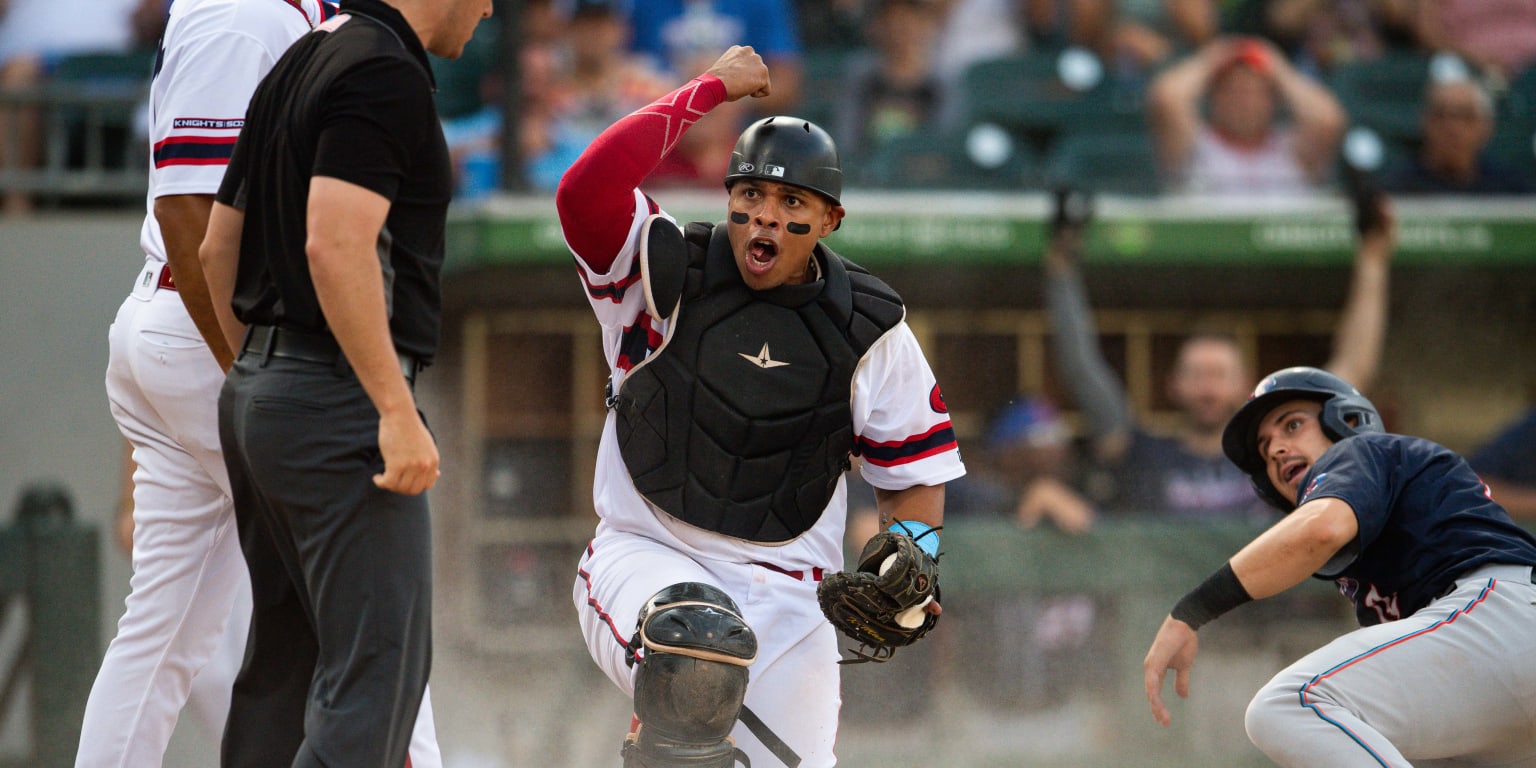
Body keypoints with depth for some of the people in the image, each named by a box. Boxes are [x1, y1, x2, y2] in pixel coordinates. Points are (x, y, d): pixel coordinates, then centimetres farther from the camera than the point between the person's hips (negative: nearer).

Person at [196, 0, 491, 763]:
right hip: (340, 399, -10)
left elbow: (218, 248, 20)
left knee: (283, 664, 14)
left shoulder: (299, 65, 16)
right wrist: (397, 409, -23)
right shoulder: (387, 75, -13)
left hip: (255, 391, 10)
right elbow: (335, 246, -24)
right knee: (378, 670, -11)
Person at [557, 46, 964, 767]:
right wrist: (709, 88, -15)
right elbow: (584, 190, -22)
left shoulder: (869, 329, 3)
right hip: (642, 556, -3)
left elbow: (915, 465, 12)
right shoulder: (663, 276, -4)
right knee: (702, 642, -37)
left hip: (784, 592, 3)